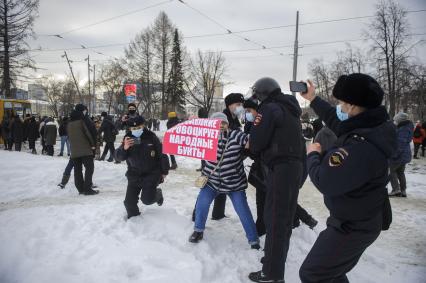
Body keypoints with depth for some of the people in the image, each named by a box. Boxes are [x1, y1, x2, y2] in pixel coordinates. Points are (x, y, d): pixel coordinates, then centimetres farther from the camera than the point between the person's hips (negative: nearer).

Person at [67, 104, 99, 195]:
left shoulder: (70, 122, 14)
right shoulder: (84, 119, -6)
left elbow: (68, 135, 19)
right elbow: (91, 131, -14)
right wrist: (93, 144, -5)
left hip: (74, 150, 6)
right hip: (85, 149, -6)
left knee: (77, 169, 11)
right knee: (89, 168, -2)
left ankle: (80, 188, 14)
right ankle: (87, 189, -8)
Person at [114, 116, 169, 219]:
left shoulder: (151, 137, -12)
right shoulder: (128, 139, -5)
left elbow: (162, 154, -4)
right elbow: (118, 157, -9)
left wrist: (164, 172, 1)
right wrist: (124, 148, -31)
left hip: (151, 174, -3)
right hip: (134, 175, 3)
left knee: (147, 199, -9)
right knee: (129, 201, 2)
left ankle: (157, 194, 26)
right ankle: (133, 217, 31)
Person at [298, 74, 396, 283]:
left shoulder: (360, 148, -37)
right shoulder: (372, 127, -6)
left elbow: (324, 182, -29)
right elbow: (338, 123, 13)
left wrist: (313, 155, -10)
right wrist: (313, 99, 20)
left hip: (353, 227, -9)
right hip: (361, 219, 10)